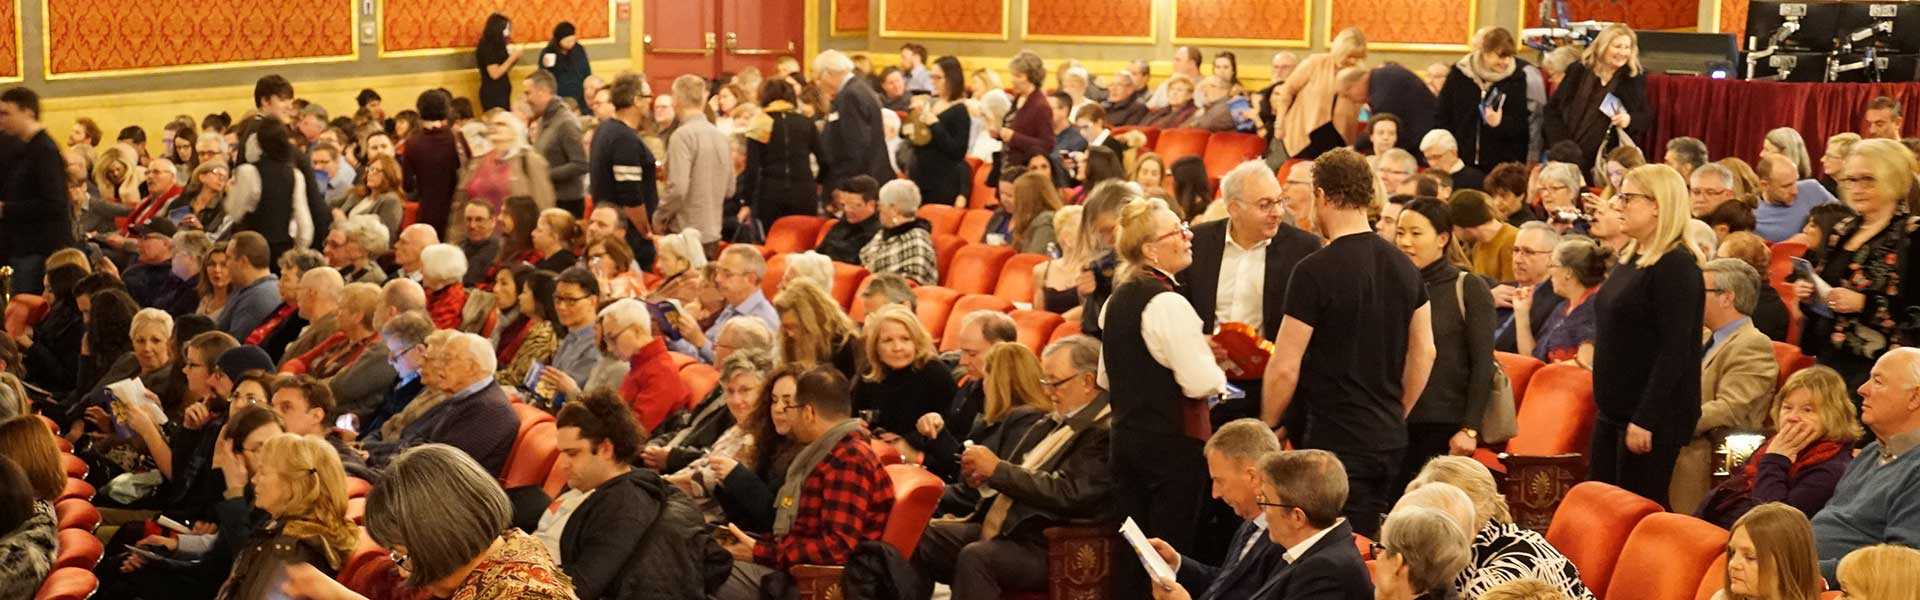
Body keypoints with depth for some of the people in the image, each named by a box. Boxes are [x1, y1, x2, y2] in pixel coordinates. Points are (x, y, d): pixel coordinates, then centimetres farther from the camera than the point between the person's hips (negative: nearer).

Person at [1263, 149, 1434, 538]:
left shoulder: (1315, 271, -15)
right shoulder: (1404, 267, 6)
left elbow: (1285, 369, -14)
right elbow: (1424, 352, 12)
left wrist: (1267, 428, 1)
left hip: (1335, 441, -7)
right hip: (1389, 439, 7)